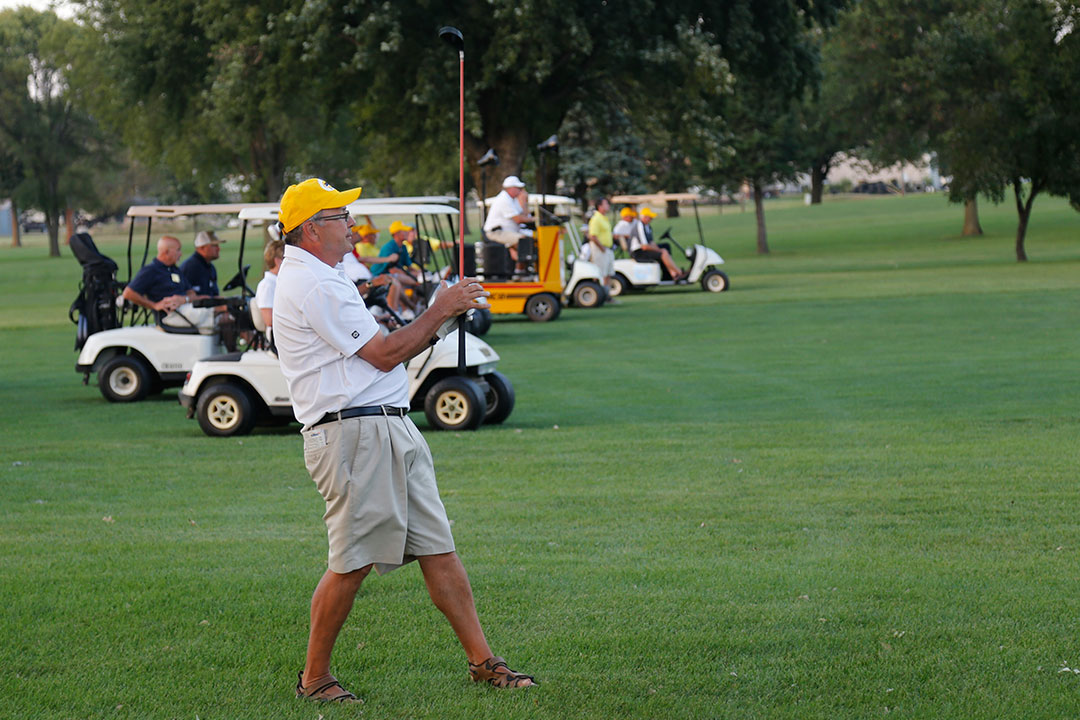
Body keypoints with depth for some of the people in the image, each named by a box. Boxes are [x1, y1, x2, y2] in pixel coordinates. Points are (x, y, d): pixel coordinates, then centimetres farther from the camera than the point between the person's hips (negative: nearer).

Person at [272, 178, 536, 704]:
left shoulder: (321, 280, 23)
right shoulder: (312, 286, -12)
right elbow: (384, 355, -14)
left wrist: (442, 318, 14)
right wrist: (440, 310, -3)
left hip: (391, 427, 10)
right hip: (353, 433, -10)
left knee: (437, 548, 6)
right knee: (350, 563, -6)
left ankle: (482, 660, 7)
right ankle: (314, 678, 7)